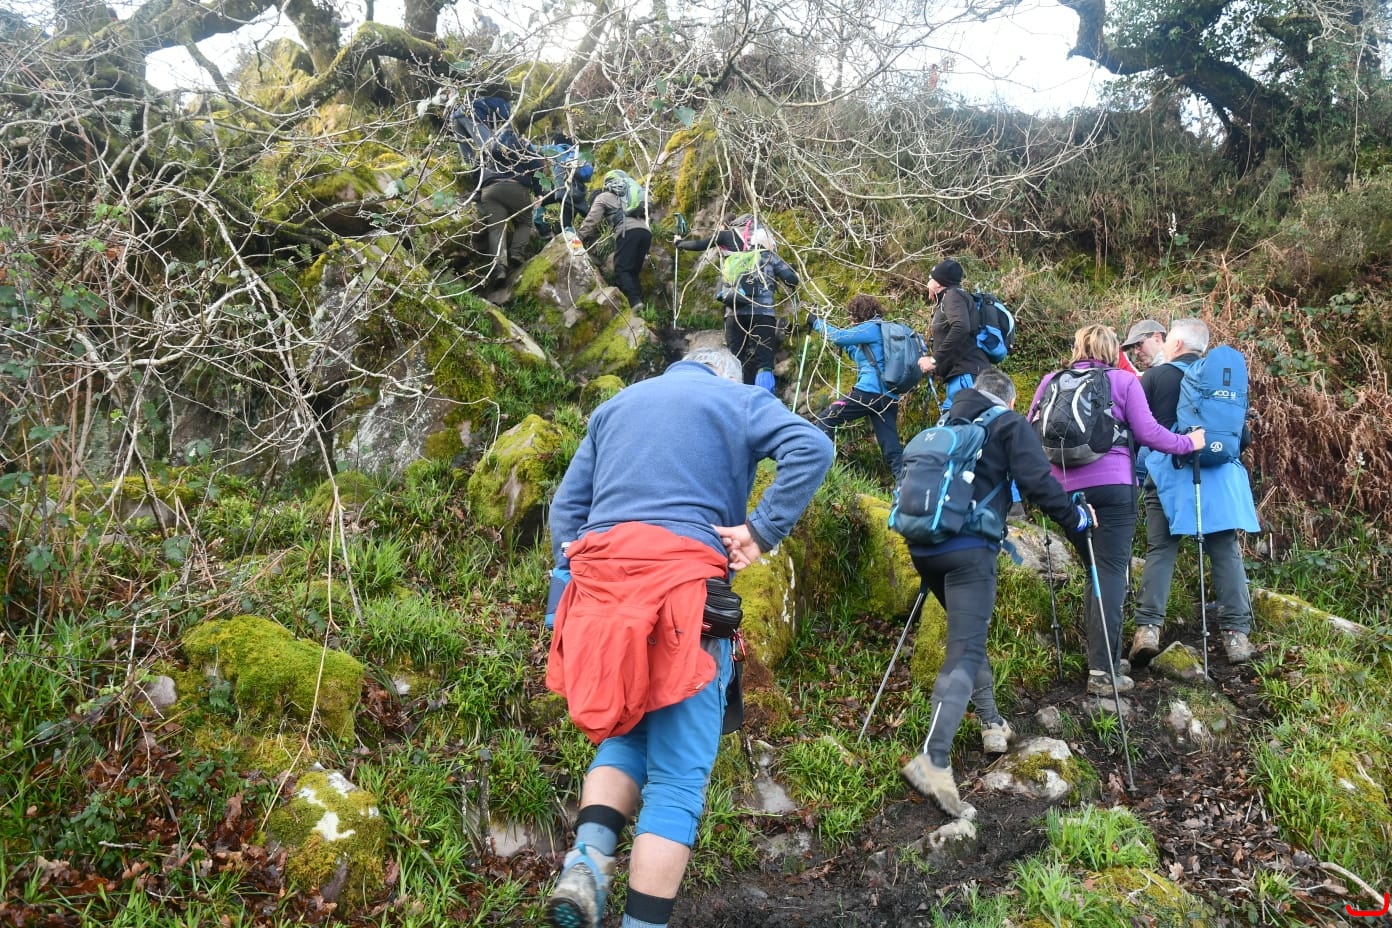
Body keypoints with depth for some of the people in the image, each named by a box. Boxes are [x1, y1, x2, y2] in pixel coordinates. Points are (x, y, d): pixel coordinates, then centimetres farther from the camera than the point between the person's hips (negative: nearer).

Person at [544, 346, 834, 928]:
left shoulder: (616, 405, 26)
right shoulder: (738, 398, 13)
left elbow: (567, 504, 18)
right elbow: (812, 449, -7)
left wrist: (570, 579, 16)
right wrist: (761, 532, -8)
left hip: (600, 578, 5)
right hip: (684, 581, -4)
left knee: (627, 734, 19)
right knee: (678, 775, 0)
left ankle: (587, 858, -4)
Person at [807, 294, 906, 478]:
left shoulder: (872, 328, -3)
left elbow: (839, 337, -9)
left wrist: (817, 321, 4)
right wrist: (844, 344, 30)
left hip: (869, 392, -9)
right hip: (888, 397, 9)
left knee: (825, 420, 1)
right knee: (892, 449, 4)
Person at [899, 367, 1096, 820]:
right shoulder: (1009, 424, 6)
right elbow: (1037, 480, -4)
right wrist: (1074, 516, 10)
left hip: (925, 546, 7)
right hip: (969, 549, -7)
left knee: (968, 634, 26)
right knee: (964, 652, -13)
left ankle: (991, 722, 31)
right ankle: (934, 761, -26)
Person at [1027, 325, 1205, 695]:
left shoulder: (1052, 381, 11)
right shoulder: (1123, 381, 3)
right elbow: (1146, 431, -1)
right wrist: (1187, 443, 13)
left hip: (1065, 488, 4)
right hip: (1112, 485, -4)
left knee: (1095, 570, 18)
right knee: (1111, 572, -4)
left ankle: (1101, 657, 23)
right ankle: (1103, 671, -9)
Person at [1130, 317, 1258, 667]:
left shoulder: (1154, 377, 0)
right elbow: (1243, 435, 13)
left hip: (1168, 475, -2)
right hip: (1219, 477, 2)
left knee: (1160, 552, 2)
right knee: (1226, 553, 6)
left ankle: (1148, 628, -8)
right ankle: (1236, 634, 3)